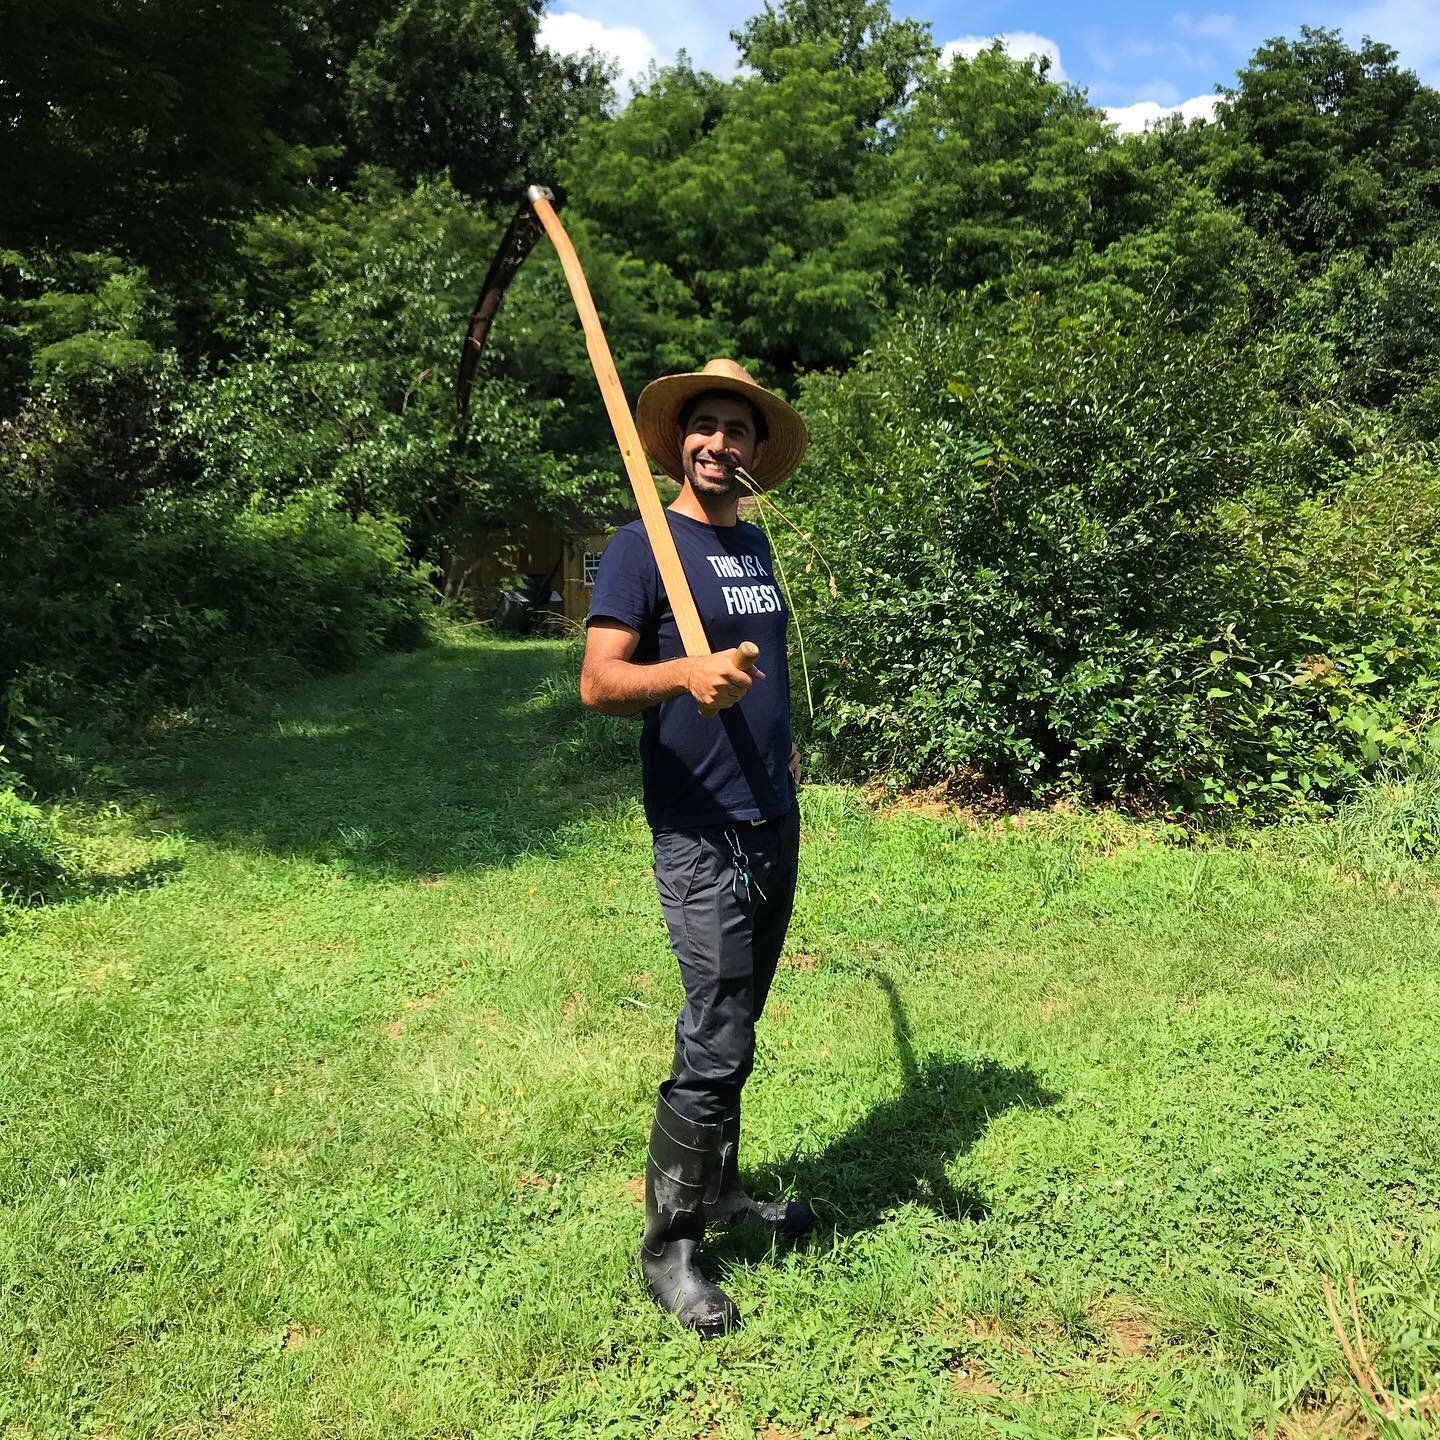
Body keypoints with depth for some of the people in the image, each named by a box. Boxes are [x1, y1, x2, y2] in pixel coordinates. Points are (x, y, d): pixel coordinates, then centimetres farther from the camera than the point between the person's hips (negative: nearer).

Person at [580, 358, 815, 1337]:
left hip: (775, 824, 7)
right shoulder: (643, 547, -9)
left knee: (736, 1027, 17)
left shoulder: (754, 544, 14)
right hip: (702, 836, -7)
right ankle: (668, 1246, 11)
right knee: (715, 1047, -5)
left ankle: (719, 1188, 34)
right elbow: (598, 683, -18)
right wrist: (686, 672, -34)